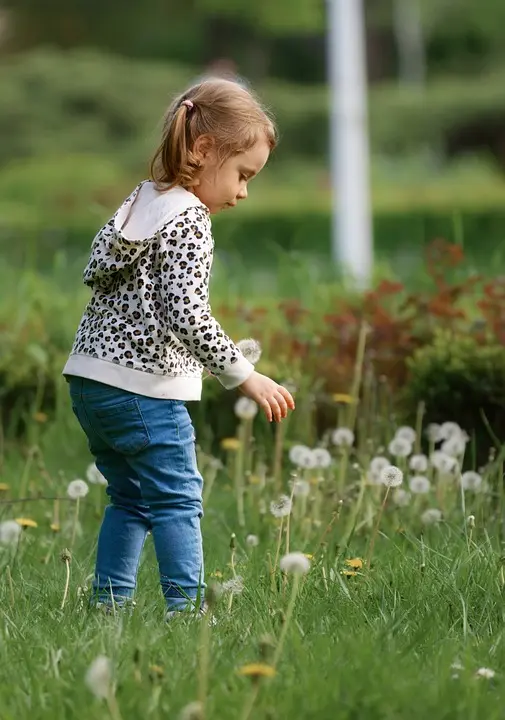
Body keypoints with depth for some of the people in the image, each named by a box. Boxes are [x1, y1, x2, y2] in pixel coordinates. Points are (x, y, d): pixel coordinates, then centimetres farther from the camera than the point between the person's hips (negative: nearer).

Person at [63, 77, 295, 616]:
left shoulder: (138, 202, 11)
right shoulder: (188, 222, -16)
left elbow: (95, 270, 20)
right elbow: (188, 317, -24)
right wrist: (246, 377, -19)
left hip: (90, 379, 9)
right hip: (143, 388, -9)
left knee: (129, 499, 18)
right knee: (177, 501, -2)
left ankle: (109, 602, 18)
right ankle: (185, 605, -3)